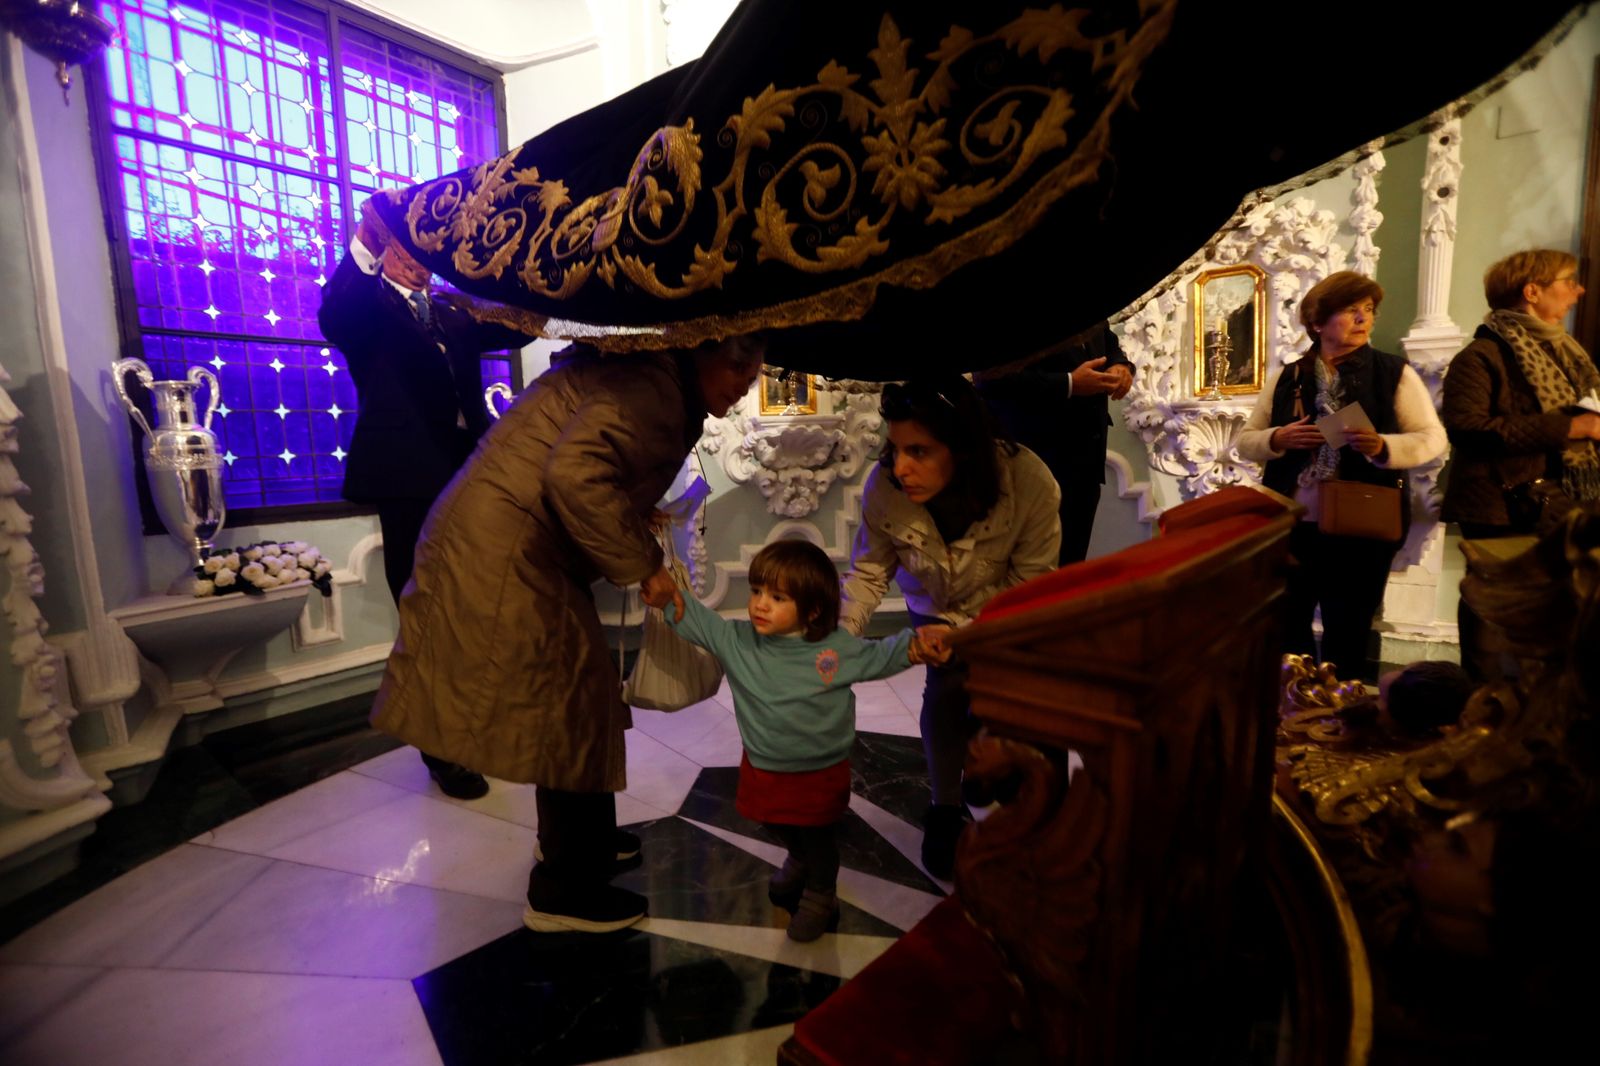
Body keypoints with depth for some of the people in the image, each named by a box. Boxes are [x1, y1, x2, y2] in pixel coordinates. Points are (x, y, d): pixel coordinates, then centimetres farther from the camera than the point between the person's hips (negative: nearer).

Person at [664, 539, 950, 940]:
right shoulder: (736, 640, -17)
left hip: (821, 775, -3)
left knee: (819, 841, 20)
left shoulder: (837, 648, -21)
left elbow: (879, 657, -8)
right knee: (781, 828, 30)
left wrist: (917, 645, -24)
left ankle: (820, 896, 50)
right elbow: (696, 619, -15)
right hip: (762, 771, 4)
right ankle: (798, 861, 64)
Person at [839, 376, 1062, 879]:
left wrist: (959, 628, -29)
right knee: (947, 685, -11)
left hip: (1003, 610, 0)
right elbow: (868, 571, -19)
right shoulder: (883, 487, -33)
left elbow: (1030, 579, -24)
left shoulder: (1031, 483, -37)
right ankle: (945, 808, 12)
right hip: (934, 607, 1)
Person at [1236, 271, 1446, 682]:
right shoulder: (1288, 378, 6)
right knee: (1284, 636, 11)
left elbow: (1432, 438, -2)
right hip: (1291, 528, 3)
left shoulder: (1395, 373, 0)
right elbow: (1246, 441, 7)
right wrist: (1278, 439, -14)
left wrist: (1382, 446, -22)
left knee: (1347, 643, 8)